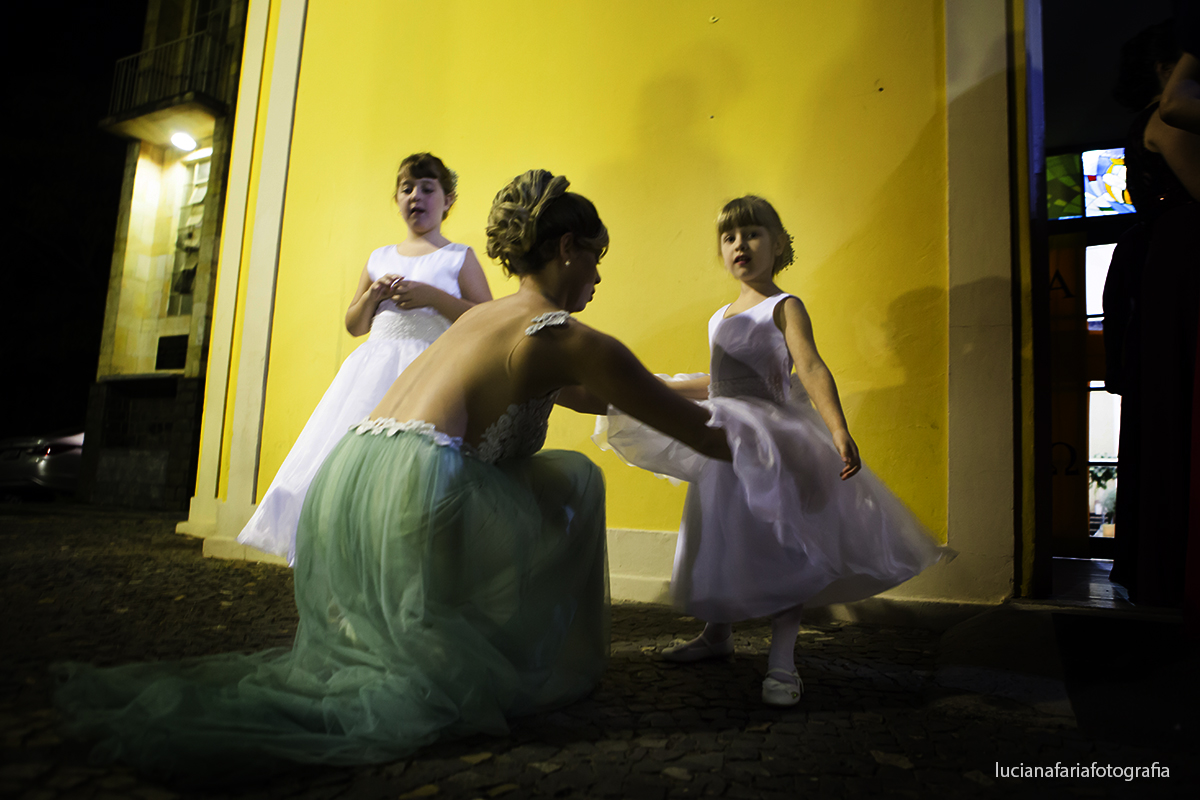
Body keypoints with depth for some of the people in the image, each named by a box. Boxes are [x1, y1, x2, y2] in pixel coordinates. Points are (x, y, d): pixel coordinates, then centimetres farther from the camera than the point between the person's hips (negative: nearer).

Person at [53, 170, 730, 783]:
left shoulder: (482, 315, 23)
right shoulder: (565, 338, -1)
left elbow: (580, 395, 38)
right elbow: (700, 435, 5)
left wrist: (657, 391, 47)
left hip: (340, 489, 8)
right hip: (415, 496, -8)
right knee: (573, 478, 12)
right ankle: (550, 668, 17)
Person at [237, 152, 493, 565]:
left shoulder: (459, 257, 7)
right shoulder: (379, 258, 20)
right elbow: (353, 325, 23)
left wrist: (432, 296, -12)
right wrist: (372, 296, 2)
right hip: (374, 370, 5)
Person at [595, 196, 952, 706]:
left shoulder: (783, 308, -6)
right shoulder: (721, 318, 15)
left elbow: (811, 369, -21)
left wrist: (839, 431, -35)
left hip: (773, 442, -7)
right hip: (725, 445, 7)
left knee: (781, 549, -7)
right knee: (718, 544, 14)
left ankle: (781, 662, 5)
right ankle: (717, 635, 33)